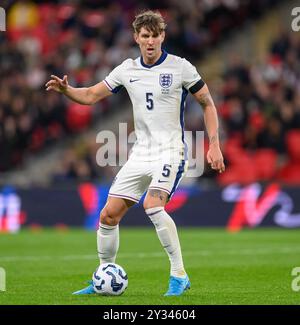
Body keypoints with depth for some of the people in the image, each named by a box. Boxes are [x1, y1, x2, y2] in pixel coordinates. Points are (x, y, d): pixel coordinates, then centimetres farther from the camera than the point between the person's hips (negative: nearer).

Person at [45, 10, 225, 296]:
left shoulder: (180, 67, -7)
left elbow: (207, 104, 1)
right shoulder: (127, 69, 6)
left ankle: (179, 276, -20)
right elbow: (90, 96, 10)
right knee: (109, 215, 1)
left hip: (170, 152, -5)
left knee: (153, 205, -29)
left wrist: (214, 146, -5)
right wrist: (66, 90, -11)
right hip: (141, 153, 6)